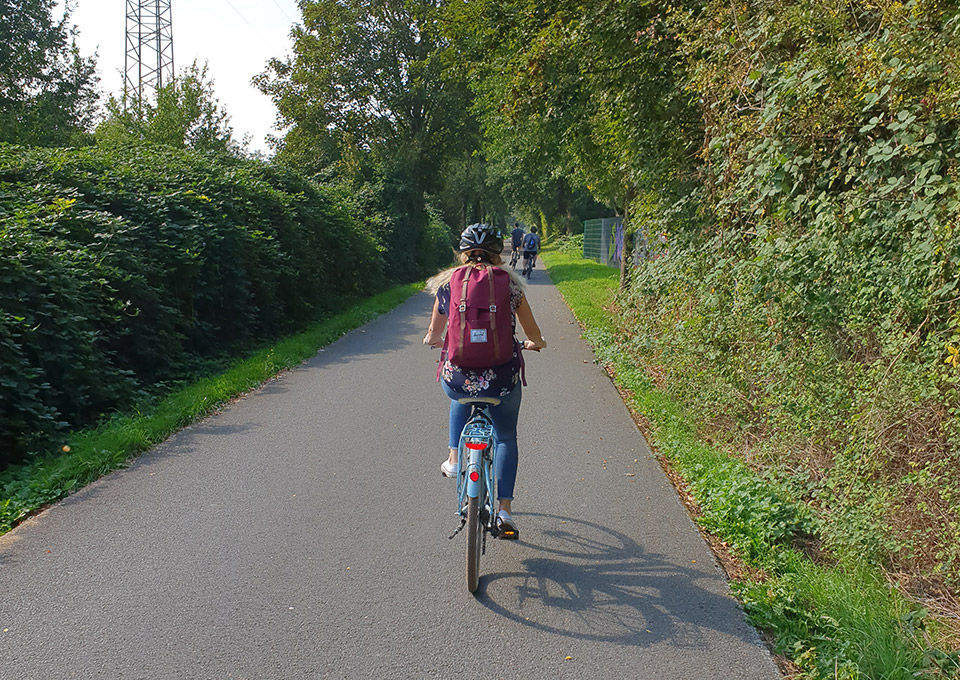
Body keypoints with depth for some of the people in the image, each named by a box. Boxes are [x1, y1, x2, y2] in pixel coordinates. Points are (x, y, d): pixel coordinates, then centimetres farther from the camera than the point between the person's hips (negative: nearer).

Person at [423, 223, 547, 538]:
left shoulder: (447, 284, 5)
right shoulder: (509, 285, 3)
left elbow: (433, 335, 16)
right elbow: (535, 337, 9)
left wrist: (433, 339, 39)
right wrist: (534, 343, 33)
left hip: (457, 379, 1)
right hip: (502, 379, -1)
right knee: (506, 438, 24)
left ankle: (453, 459, 35)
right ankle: (504, 510, 19)